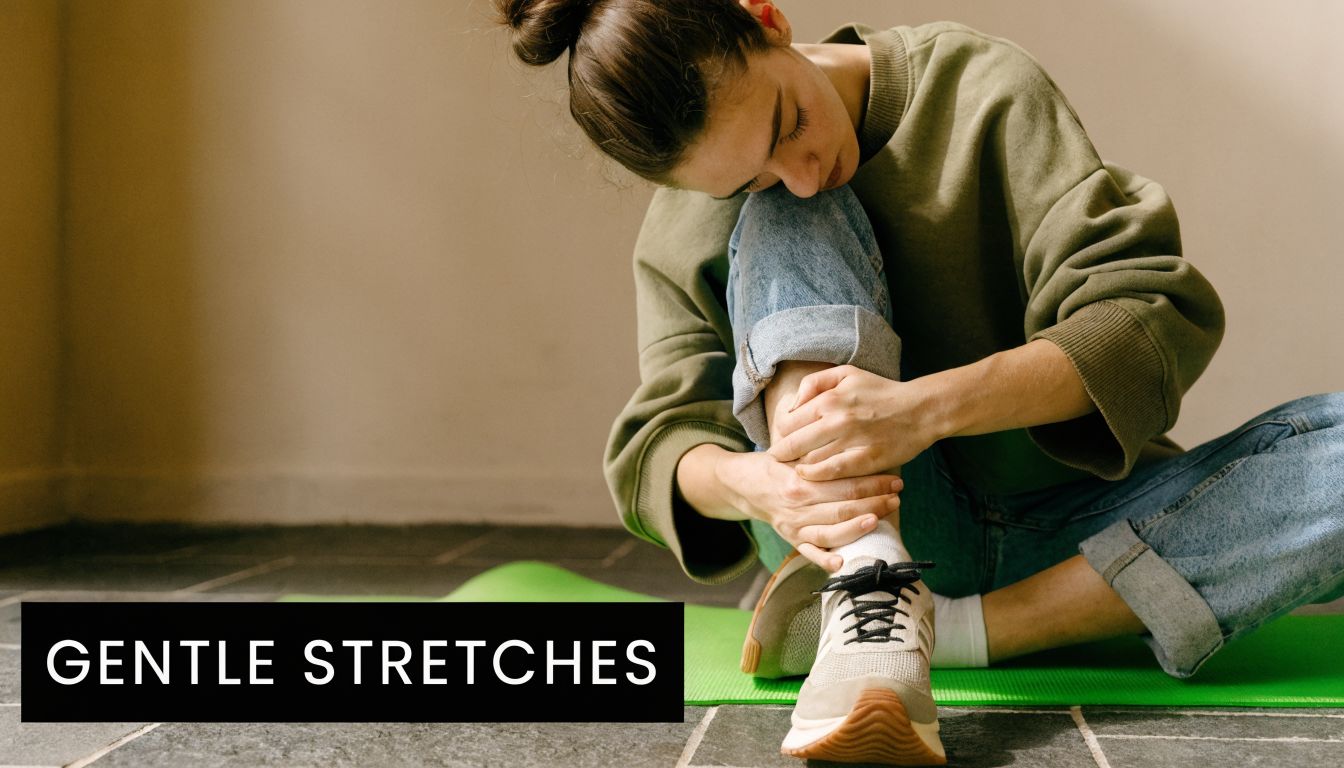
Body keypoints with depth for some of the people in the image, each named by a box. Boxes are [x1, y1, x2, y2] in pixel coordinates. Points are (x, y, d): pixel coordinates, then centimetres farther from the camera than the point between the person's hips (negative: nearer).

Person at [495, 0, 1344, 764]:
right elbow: (658, 443, -6)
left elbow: (1158, 313, -18)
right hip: (871, 533, 0)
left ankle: (950, 630, -30)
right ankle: (874, 603, -38)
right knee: (784, 223, -21)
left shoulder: (979, 91, -11)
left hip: (1064, 534, 0)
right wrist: (750, 483, -31)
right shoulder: (682, 236, -2)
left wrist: (925, 406, -34)